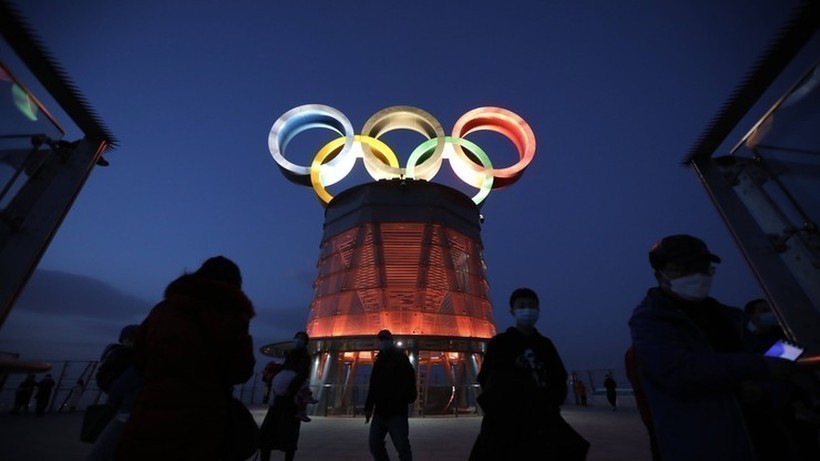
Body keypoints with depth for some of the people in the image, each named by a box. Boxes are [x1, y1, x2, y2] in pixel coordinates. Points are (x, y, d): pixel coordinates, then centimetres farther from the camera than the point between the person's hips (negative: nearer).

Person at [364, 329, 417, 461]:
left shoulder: (401, 359, -5)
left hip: (397, 412, -7)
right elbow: (373, 387, 18)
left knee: (402, 446, -4)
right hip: (380, 411, 7)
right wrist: (368, 407, 15)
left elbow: (409, 380, -13)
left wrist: (407, 399, -24)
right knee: (374, 442, 11)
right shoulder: (378, 361, 14)